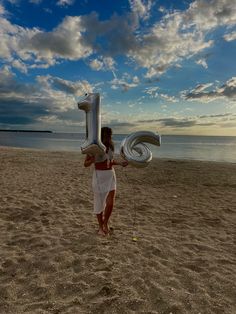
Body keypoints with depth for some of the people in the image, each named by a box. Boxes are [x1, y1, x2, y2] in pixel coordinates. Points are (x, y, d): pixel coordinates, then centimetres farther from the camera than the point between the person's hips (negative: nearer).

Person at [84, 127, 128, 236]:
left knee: (110, 203, -4)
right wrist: (92, 160, -28)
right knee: (99, 203, 8)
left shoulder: (111, 146, 3)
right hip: (98, 176, -4)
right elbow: (85, 164, -6)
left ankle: (105, 223, 25)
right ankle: (100, 226, 30)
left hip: (111, 175, 4)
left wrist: (120, 163, -1)